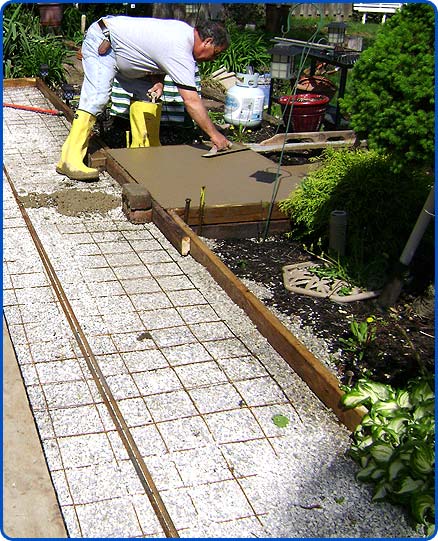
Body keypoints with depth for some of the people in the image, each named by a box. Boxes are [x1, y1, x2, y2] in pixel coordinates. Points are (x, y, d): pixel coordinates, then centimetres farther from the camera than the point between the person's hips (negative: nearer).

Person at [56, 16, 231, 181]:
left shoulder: (185, 31, 1)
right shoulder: (180, 51, -27)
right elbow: (191, 101, -30)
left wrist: (158, 81, -5)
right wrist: (214, 134, -26)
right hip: (102, 42, -10)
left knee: (146, 92, 4)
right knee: (97, 97, -21)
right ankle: (70, 160, -23)